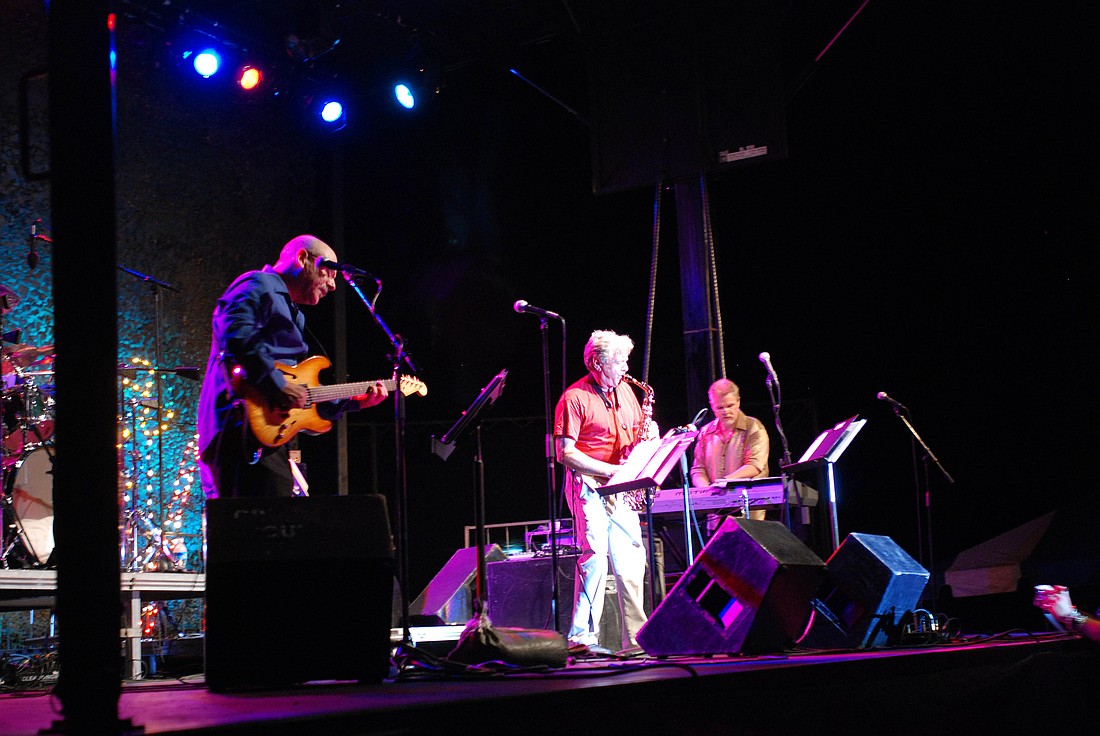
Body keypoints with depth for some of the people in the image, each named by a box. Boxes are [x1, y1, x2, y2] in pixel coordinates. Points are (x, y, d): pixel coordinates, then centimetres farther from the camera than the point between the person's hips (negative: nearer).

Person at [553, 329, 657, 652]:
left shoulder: (624, 390, 13)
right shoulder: (574, 398, -9)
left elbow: (637, 431, 25)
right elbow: (566, 453, -14)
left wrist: (649, 434, 0)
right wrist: (609, 470, -17)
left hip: (621, 489, 7)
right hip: (589, 487, -7)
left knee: (632, 562, 5)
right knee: (594, 558, -13)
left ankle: (636, 638, 12)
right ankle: (582, 637, -8)